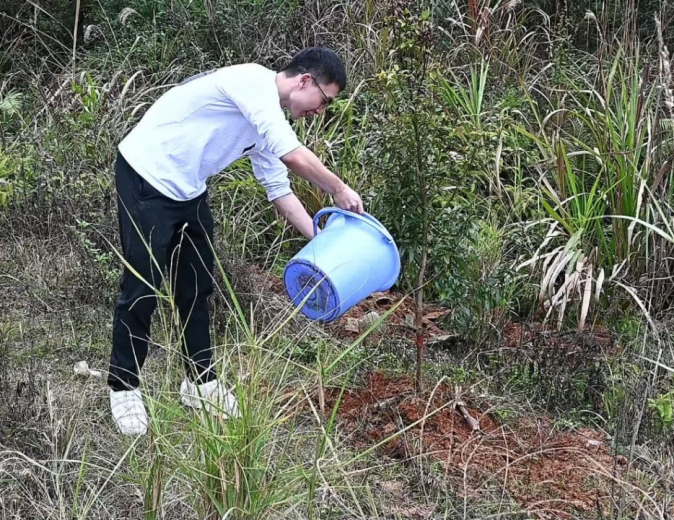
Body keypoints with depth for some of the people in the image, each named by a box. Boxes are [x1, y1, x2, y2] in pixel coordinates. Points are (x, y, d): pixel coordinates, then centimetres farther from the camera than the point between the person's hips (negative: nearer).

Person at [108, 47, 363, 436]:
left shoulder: (267, 117, 8)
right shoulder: (254, 82, -20)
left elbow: (279, 189, 13)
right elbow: (294, 156, -28)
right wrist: (341, 191, -13)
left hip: (188, 190, 10)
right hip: (146, 178, -9)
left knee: (197, 287, 13)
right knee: (142, 290, -2)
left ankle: (201, 382, 25)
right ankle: (124, 389, 12)